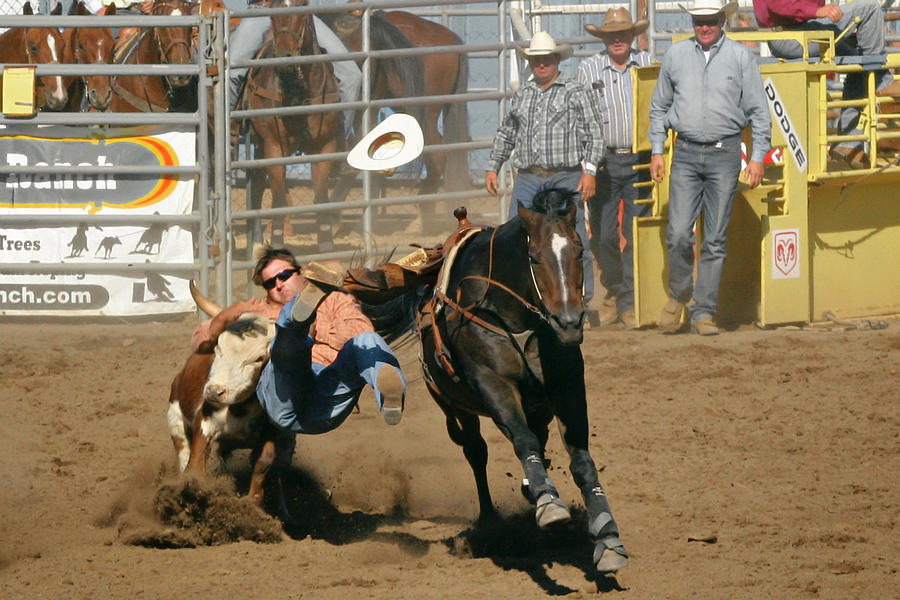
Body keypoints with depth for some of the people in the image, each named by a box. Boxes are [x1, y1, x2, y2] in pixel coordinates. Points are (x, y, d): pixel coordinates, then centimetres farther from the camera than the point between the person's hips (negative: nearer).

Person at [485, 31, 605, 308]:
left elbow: (594, 134, -2)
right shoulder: (521, 95, 16)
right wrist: (492, 168, 19)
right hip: (528, 179, 4)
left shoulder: (575, 92, 2)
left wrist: (590, 170, -11)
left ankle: (582, 299, 5)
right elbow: (505, 134, 26)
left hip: (566, 178, -4)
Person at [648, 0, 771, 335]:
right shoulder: (676, 55, 8)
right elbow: (659, 107, 16)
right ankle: (678, 294, 15)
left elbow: (758, 111, 5)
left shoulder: (741, 57, 3)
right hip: (686, 154, 1)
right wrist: (656, 151, 9)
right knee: (678, 235, -9)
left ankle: (703, 313, 5)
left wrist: (757, 157, -1)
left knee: (715, 240, 0)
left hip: (725, 156, -1)